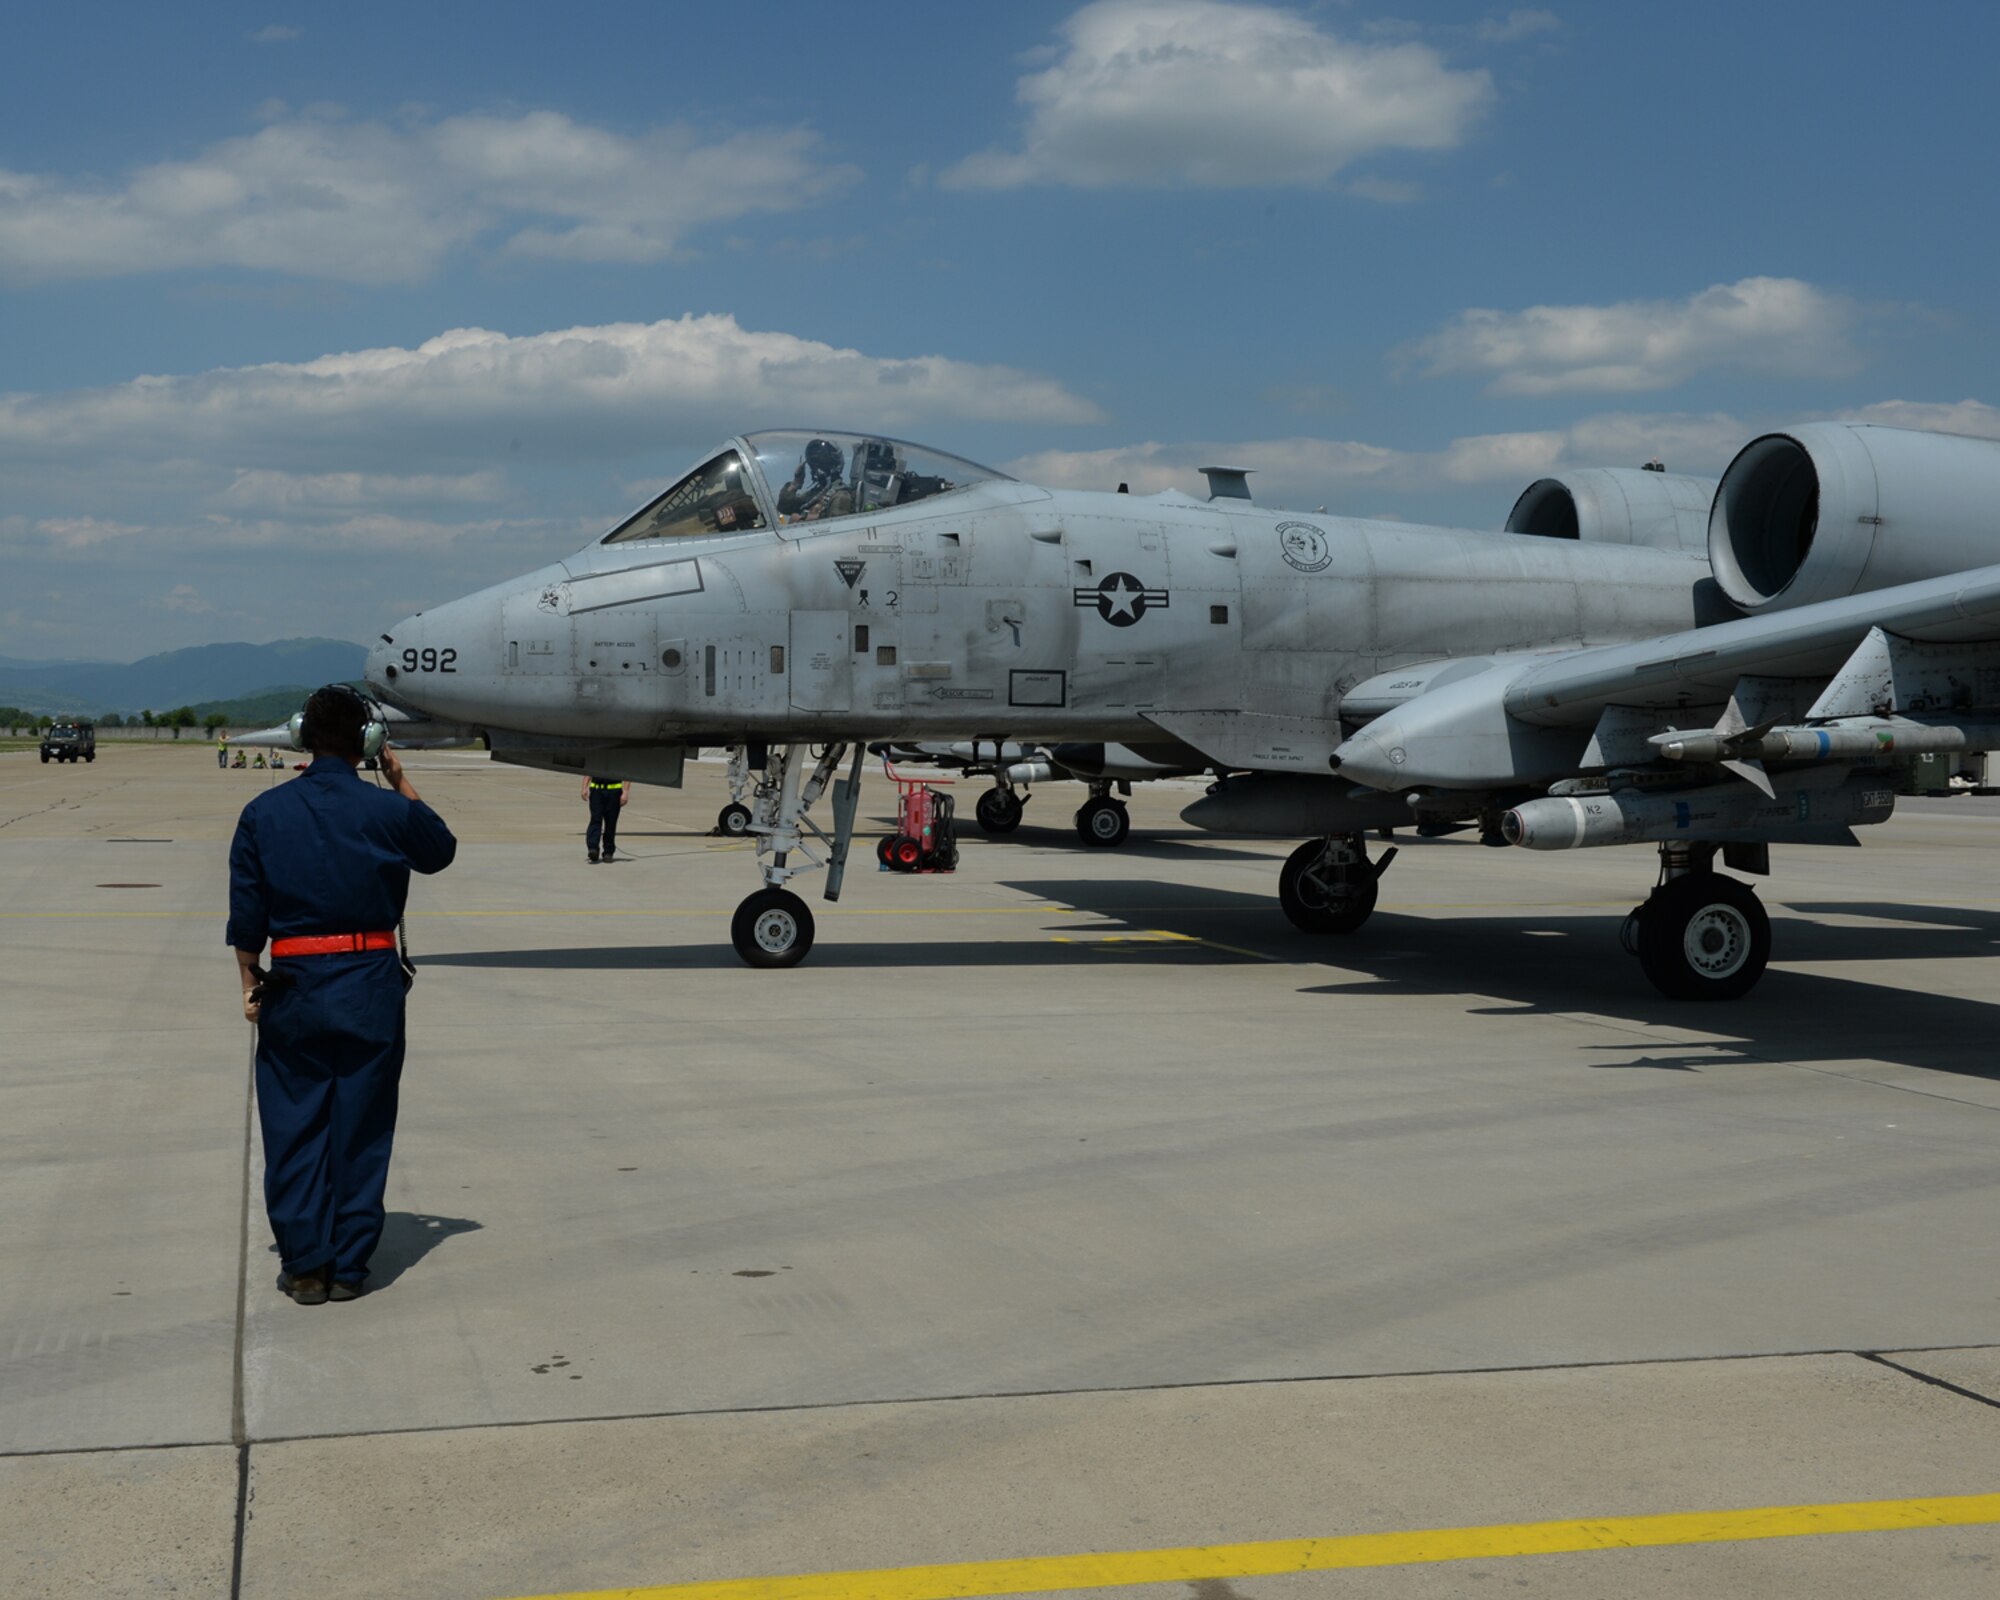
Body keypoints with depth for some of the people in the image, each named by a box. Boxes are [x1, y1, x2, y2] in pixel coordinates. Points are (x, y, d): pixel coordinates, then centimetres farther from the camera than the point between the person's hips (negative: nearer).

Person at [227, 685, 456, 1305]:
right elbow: (441, 849, 16)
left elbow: (245, 914, 2)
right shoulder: (387, 810, -5)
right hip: (371, 985, 0)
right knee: (360, 1128, 8)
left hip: (292, 985, 1)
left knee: (293, 1127, 9)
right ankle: (348, 1265, 13)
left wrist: (250, 983, 12)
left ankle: (304, 1265, 12)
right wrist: (402, 782, 18)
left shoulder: (264, 813, -1)